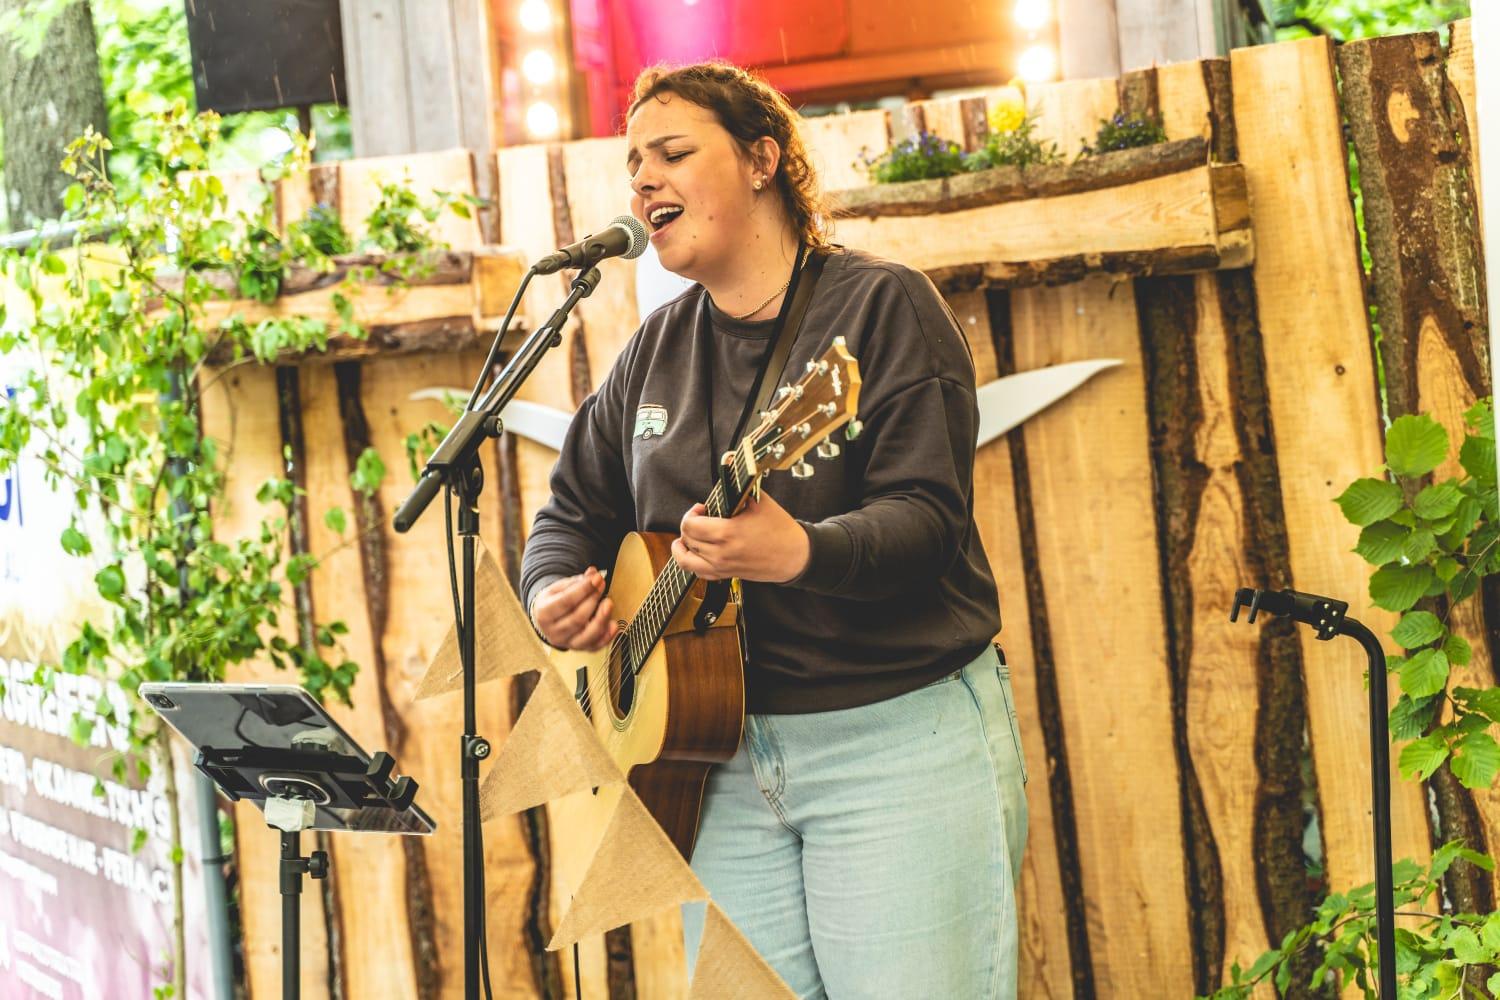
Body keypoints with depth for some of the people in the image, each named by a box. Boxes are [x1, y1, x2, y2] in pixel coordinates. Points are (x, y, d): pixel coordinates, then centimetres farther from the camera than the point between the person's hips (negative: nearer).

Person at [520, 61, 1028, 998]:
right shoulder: (657, 350, 13)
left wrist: (800, 553, -37)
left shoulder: (883, 304, -6)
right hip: (726, 756, 6)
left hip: (900, 742, -6)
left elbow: (929, 515, -18)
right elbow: (576, 509, 21)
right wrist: (554, 591, -2)